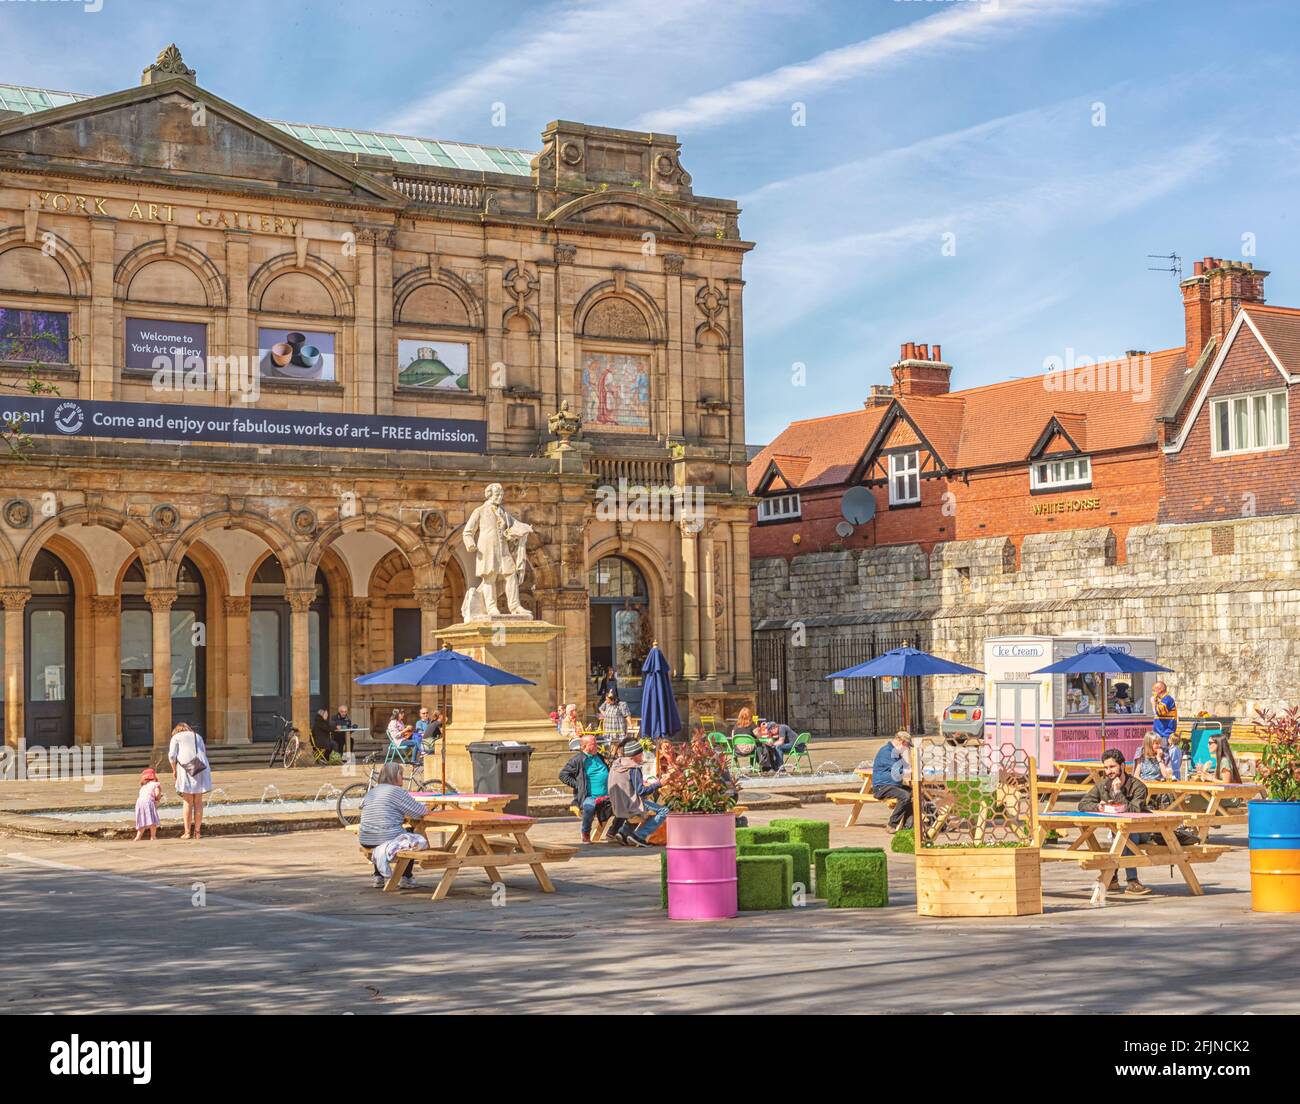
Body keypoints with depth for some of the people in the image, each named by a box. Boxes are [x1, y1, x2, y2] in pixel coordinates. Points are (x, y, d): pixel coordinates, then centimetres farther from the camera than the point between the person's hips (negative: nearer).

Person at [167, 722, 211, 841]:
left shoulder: (176, 737, 12)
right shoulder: (197, 737, 23)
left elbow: (172, 755, -1)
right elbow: (204, 753, 15)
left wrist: (174, 770, 10)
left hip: (186, 770, -3)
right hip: (201, 769, 3)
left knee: (188, 803, -1)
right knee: (198, 802, 6)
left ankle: (187, 832, -5)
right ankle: (197, 832, 4)